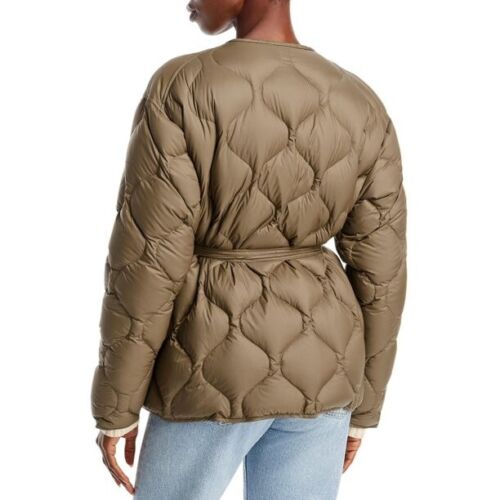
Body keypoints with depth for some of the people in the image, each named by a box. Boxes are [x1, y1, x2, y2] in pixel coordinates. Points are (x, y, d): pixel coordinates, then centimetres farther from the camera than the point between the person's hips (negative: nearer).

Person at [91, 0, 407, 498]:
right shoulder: (363, 109, -3)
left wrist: (116, 409, -3)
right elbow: (378, 275, -1)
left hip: (219, 371, -4)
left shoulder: (180, 91, -16)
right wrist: (361, 407, 12)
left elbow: (146, 267, -16)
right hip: (315, 368, 4)